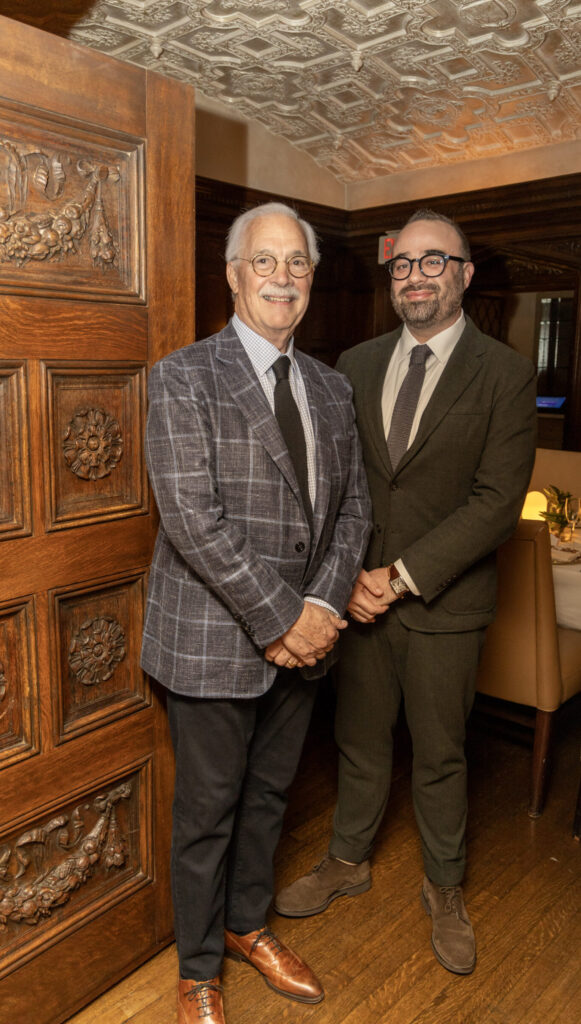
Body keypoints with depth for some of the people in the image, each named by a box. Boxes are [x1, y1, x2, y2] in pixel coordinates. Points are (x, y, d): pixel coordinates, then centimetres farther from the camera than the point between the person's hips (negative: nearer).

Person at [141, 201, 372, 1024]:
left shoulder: (332, 389, 9)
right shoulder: (184, 377, -10)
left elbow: (352, 504, 7)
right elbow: (191, 516, -19)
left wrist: (323, 607, -8)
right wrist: (279, 618, -18)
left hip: (302, 636, 6)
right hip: (213, 640, -5)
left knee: (269, 794, 22)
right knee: (208, 808, 11)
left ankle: (248, 925, 47)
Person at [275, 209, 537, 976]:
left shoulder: (504, 374, -7)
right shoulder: (357, 365, 5)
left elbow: (498, 501, -13)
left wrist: (404, 576, -17)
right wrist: (349, 573, -9)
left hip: (444, 602, -3)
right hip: (359, 592, 3)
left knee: (440, 754, 14)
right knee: (359, 741, 18)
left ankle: (444, 888, 38)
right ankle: (349, 862, 42)